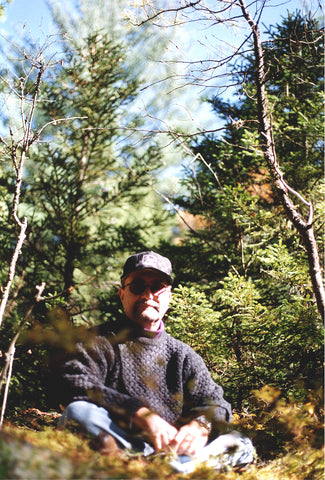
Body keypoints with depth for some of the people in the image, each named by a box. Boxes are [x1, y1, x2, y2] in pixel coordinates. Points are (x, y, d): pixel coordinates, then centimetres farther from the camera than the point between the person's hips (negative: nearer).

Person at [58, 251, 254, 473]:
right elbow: (78, 385, -10)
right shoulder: (100, 341, 10)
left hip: (172, 448, 3)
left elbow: (213, 402, 11)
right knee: (78, 411, -31)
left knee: (241, 446, -16)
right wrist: (141, 414, -22)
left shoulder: (183, 355, 21)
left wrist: (200, 426, -16)